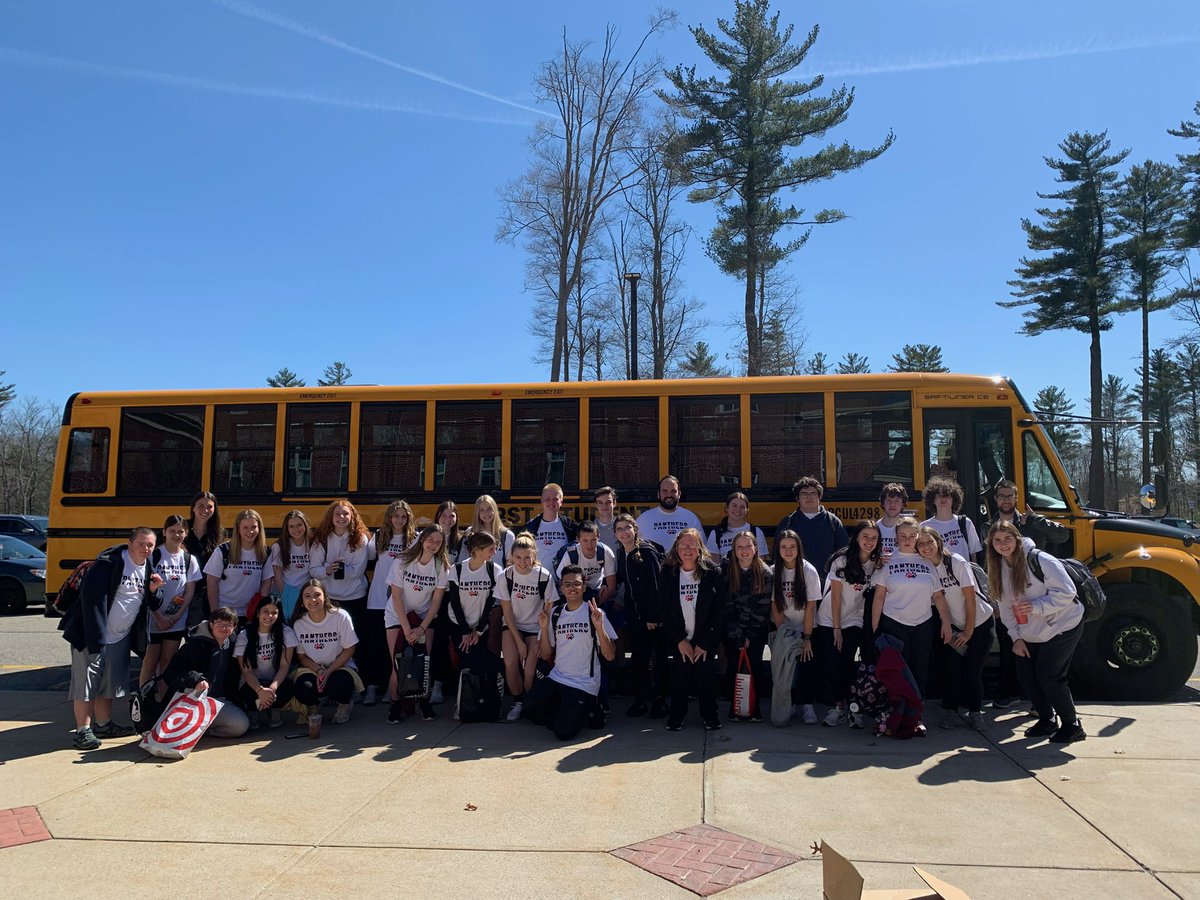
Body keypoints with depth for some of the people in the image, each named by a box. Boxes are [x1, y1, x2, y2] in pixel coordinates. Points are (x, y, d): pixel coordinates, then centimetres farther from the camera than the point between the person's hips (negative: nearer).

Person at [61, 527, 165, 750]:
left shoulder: (148, 569, 6)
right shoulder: (109, 563, -17)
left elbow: (150, 606, 13)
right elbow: (91, 596, -23)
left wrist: (153, 590, -10)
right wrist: (96, 637, -27)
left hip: (121, 636, 8)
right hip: (92, 634, -8)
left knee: (111, 681, 16)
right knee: (86, 681, -3)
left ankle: (103, 725, 28)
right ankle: (82, 730, 6)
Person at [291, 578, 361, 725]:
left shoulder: (341, 616, -14)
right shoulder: (298, 624, -6)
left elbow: (349, 650, -9)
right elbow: (302, 656, 3)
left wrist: (328, 672, -19)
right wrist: (318, 671, -16)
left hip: (340, 667, -2)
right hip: (312, 669, 2)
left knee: (337, 685, -35)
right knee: (302, 689, -30)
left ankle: (345, 704, 5)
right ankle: (313, 707, 10)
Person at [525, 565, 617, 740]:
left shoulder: (594, 613, -7)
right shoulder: (554, 613, 6)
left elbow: (610, 656, -11)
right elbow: (546, 656, 8)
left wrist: (599, 626, -25)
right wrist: (544, 627, -8)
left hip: (584, 685, -4)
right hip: (557, 678, 4)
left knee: (563, 732, -16)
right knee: (531, 708, -19)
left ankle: (585, 709, 14)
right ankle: (566, 712, 10)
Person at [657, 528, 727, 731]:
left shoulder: (712, 572, -8)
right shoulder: (668, 572, -4)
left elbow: (720, 608, -8)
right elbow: (662, 608, -3)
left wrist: (704, 643, -10)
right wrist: (680, 640, -8)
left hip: (706, 638, -1)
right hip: (678, 639, 1)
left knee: (706, 675, -2)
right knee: (679, 675, -3)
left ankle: (710, 716, 18)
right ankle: (676, 716, 15)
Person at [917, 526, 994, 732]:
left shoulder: (957, 563, -20)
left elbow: (970, 599, -17)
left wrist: (969, 631, -14)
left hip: (980, 623, -3)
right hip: (955, 626, 3)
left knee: (972, 671, -6)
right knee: (953, 669, -8)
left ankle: (975, 712, 13)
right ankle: (950, 711, 8)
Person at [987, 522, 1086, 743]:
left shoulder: (1039, 560, -21)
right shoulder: (1000, 569, 1)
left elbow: (1066, 592, -24)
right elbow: (1006, 607, 5)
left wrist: (1036, 606, -29)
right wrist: (1016, 637, -1)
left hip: (1063, 627, -7)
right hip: (1033, 633, 7)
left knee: (1049, 675, -9)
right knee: (1025, 673, 6)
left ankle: (1072, 725, 10)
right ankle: (1047, 720, 25)